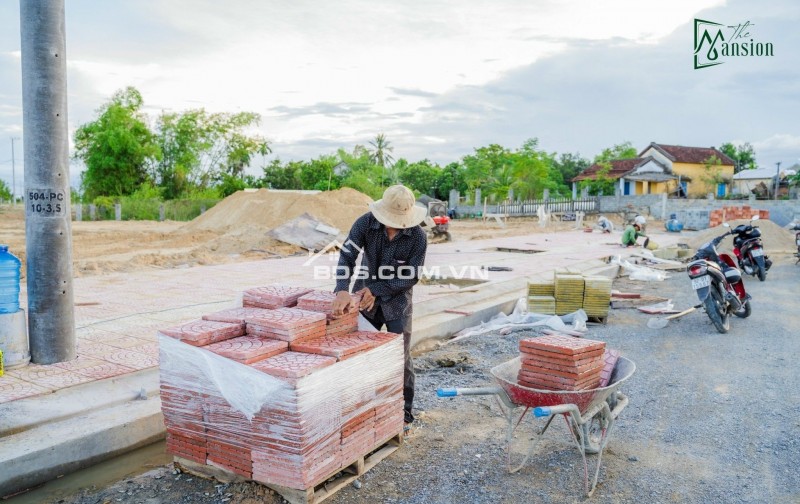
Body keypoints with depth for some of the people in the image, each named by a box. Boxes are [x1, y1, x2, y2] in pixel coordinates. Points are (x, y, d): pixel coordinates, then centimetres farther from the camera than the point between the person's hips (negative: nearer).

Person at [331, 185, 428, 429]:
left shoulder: (418, 237, -21)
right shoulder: (365, 223, -18)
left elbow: (411, 276, -15)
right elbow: (347, 256, -24)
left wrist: (376, 290, -21)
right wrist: (342, 290, -40)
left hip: (397, 299, -2)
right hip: (364, 295, 2)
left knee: (400, 354, -1)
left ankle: (404, 409, 14)